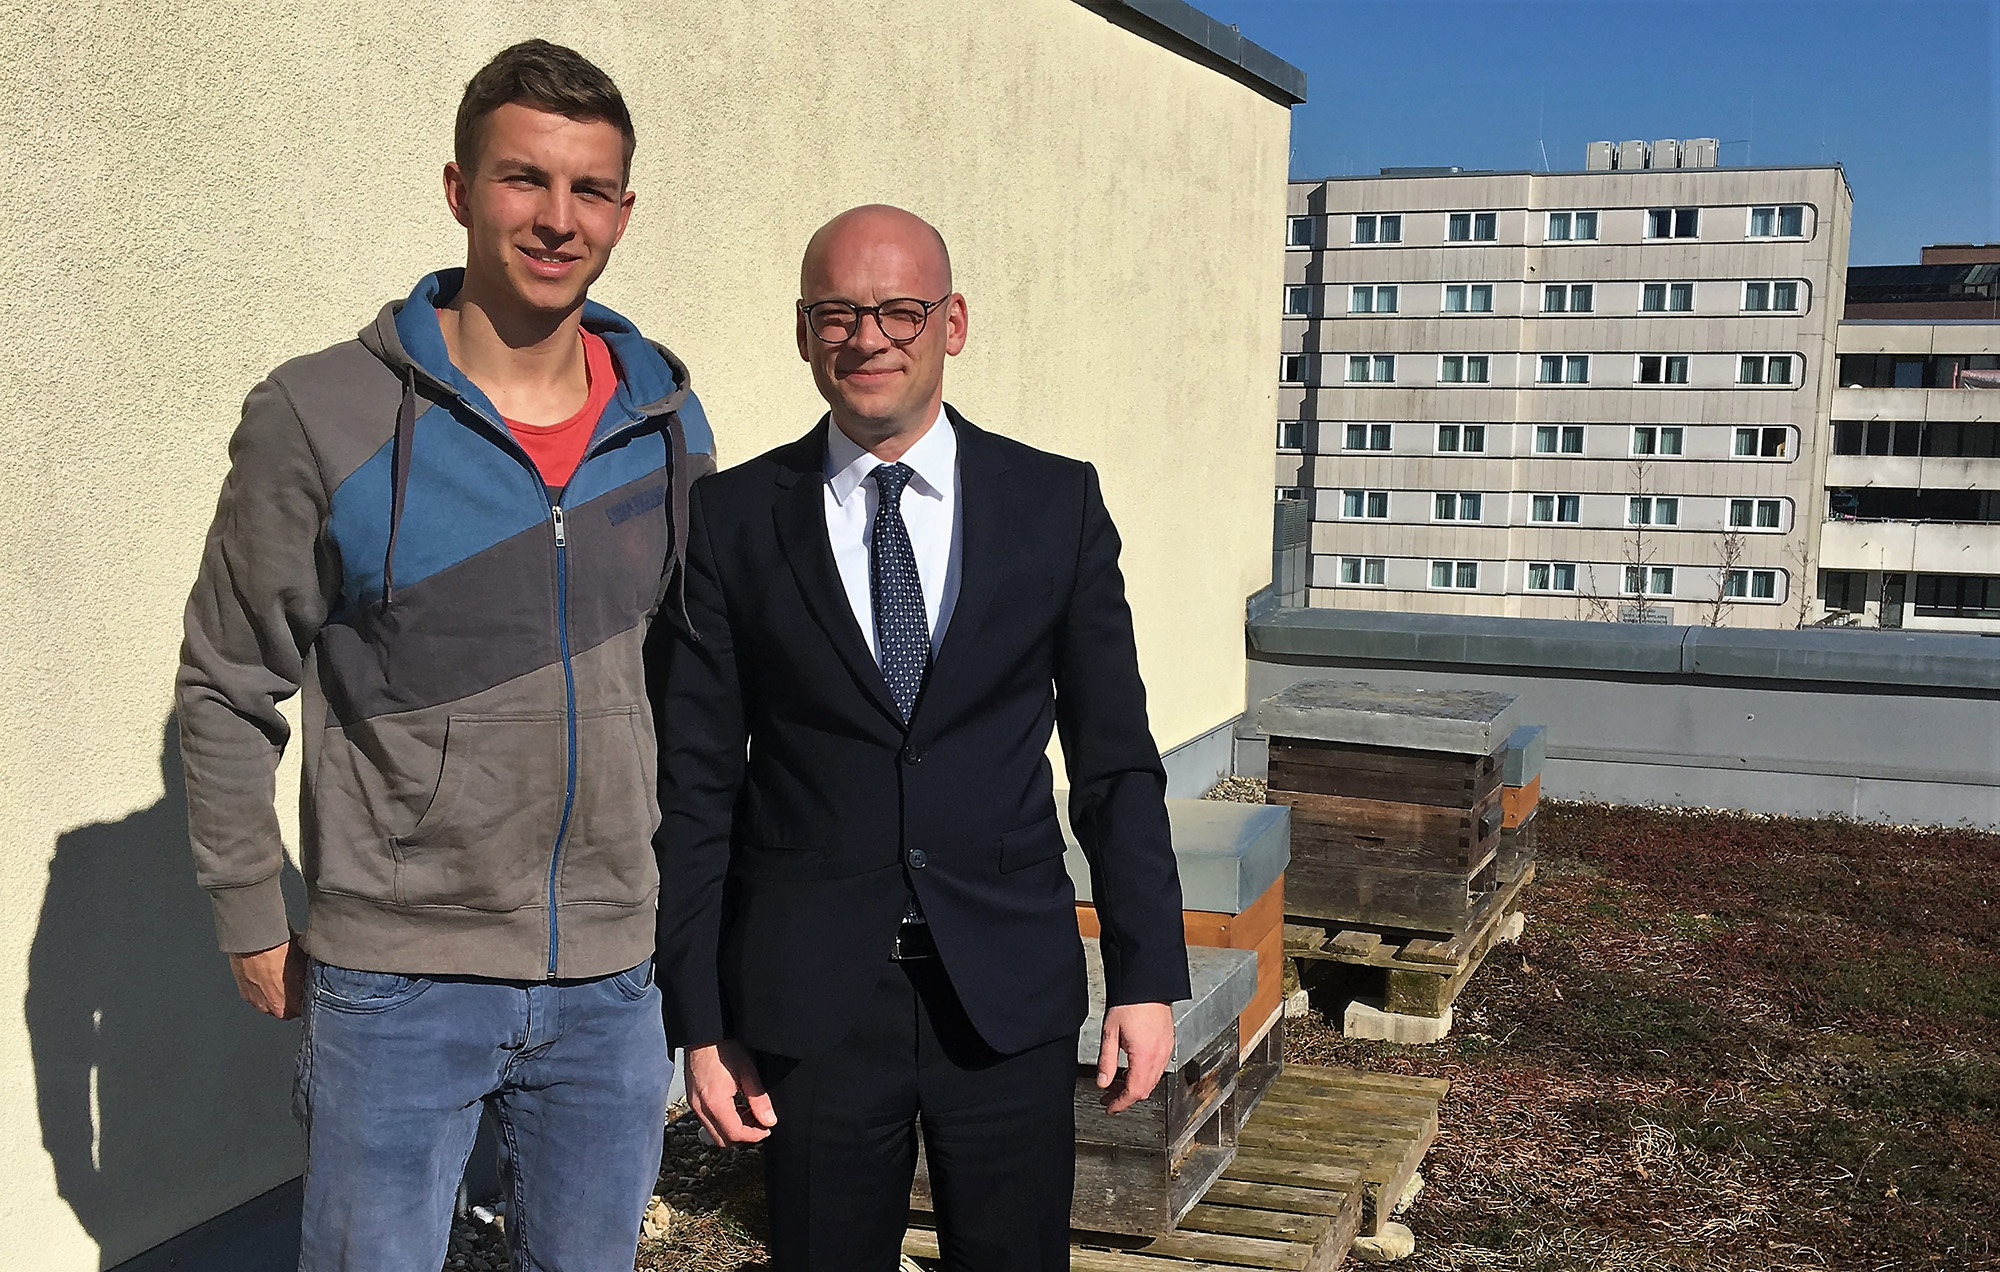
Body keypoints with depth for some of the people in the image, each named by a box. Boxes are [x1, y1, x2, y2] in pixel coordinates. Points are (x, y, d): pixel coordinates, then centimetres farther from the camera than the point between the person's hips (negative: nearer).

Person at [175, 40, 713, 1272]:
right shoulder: (320, 417, -10)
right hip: (394, 983, -3)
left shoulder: (670, 425, 2)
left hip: (613, 981, 4)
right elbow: (229, 688, -2)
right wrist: (253, 923, -2)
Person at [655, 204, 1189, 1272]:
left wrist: (1146, 978, 1)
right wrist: (699, 1021, -1)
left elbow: (1115, 760, 4)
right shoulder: (733, 519, 0)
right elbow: (697, 783, 1)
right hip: (808, 1002, 0)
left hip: (1011, 995, 1)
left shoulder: (1057, 504, 2)